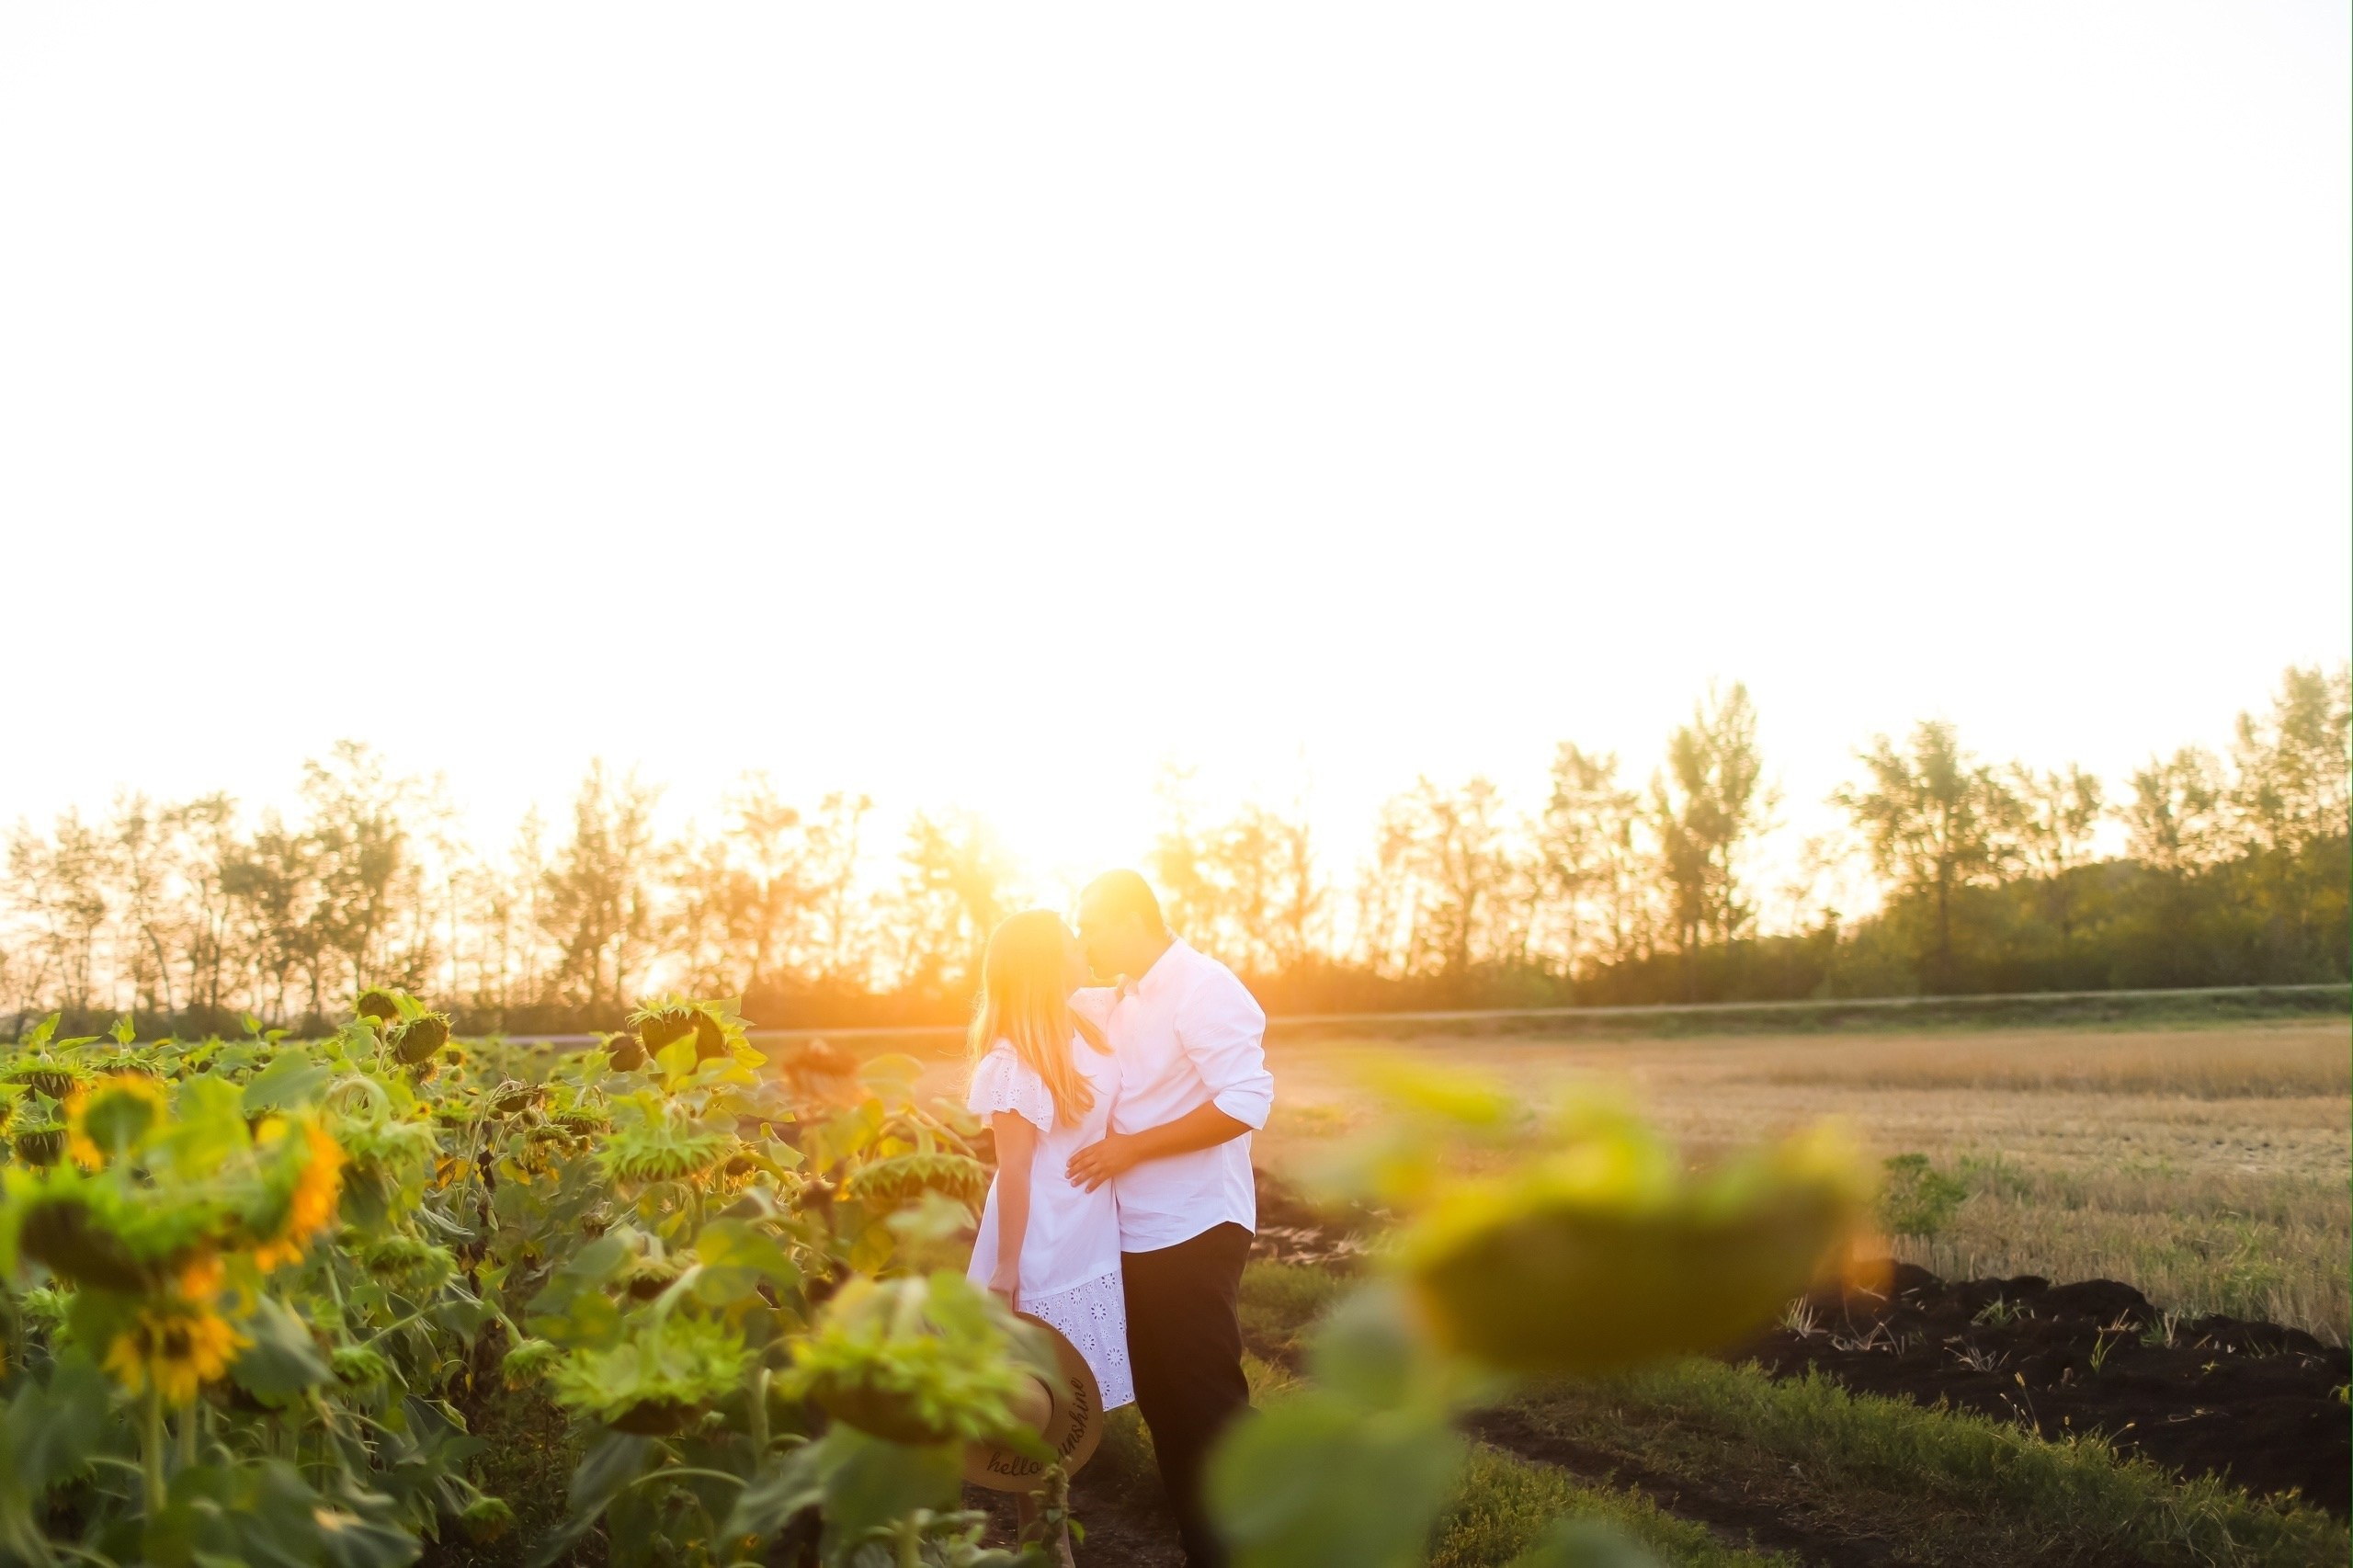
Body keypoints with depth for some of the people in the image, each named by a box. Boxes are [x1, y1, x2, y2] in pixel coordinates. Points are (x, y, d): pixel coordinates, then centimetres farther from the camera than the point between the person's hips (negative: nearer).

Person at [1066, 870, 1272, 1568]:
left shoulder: (1203, 988, -13)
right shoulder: (1124, 1000, 12)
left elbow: (1246, 1101, -22)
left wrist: (1130, 1147, -20)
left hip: (1194, 1232, -8)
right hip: (1138, 1234, 8)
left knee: (1209, 1406, -2)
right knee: (1162, 1404, 14)